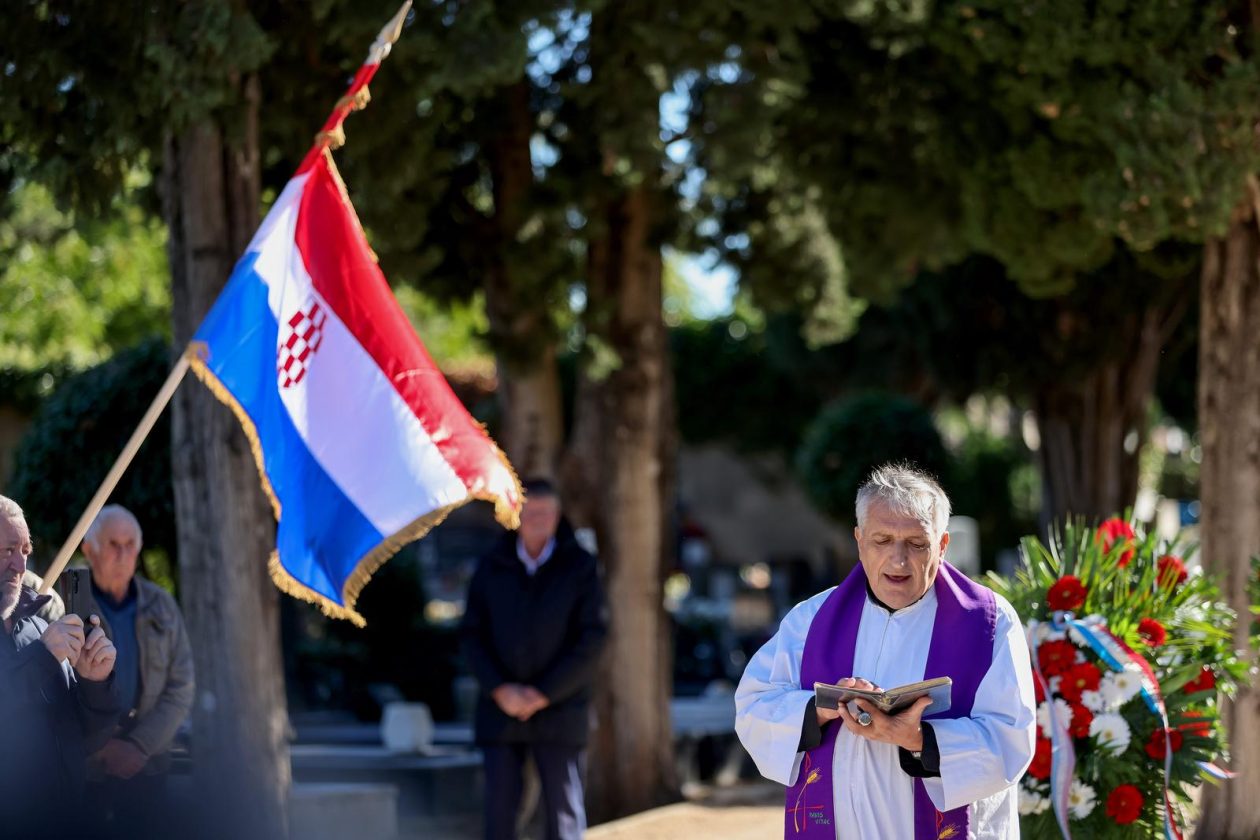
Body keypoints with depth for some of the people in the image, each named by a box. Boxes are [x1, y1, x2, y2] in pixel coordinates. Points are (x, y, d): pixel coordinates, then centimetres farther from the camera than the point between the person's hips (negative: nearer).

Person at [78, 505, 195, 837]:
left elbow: (180, 689, 5)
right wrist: (100, 747, -11)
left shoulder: (160, 606, 6)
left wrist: (140, 746, -7)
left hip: (147, 765, 3)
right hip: (83, 770, -3)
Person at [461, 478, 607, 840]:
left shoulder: (580, 567, 0)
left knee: (564, 809, 0)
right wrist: (500, 689, -10)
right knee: (499, 808, 2)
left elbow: (590, 640, -5)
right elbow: (473, 636, 4)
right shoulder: (492, 567, 6)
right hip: (501, 708, 2)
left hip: (559, 711, -2)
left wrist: (543, 694, -11)